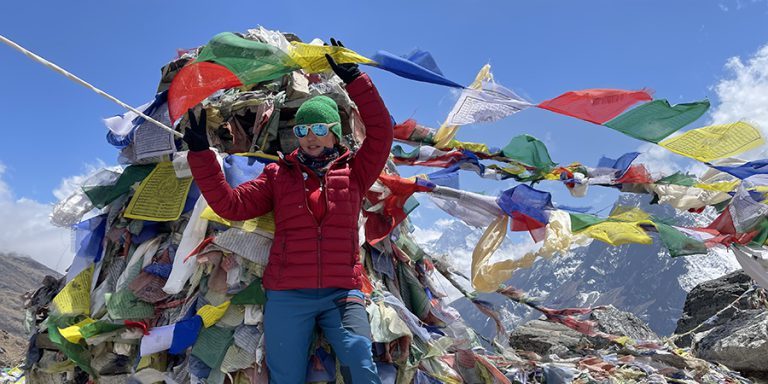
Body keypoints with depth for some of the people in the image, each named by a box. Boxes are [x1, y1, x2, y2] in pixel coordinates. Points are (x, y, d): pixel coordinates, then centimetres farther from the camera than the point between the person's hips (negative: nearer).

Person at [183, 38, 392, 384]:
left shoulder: (352, 174, 13)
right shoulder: (279, 176, 14)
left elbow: (381, 133, 5)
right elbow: (230, 204, 6)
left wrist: (354, 80, 1)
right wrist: (201, 154, -2)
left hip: (342, 293, -1)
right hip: (287, 296, 1)